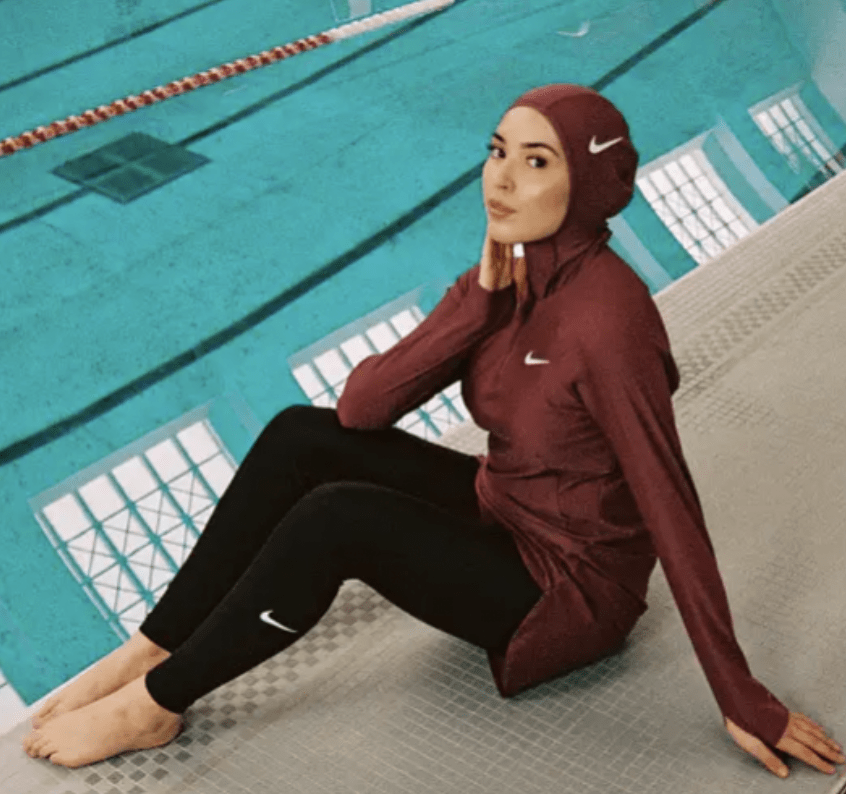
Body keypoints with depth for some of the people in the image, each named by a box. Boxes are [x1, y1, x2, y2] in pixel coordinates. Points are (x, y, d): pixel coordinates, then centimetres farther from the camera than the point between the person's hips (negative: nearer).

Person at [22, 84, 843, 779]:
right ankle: (149, 651, 2)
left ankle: (156, 705, -4)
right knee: (301, 437, -7)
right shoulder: (511, 270, -5)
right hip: (502, 511, 8)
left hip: (569, 588, -7)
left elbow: (671, 513, -25)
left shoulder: (605, 316, -29)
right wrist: (478, 302, -22)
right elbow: (360, 404, -10)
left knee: (337, 517, -25)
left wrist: (743, 703, -20)